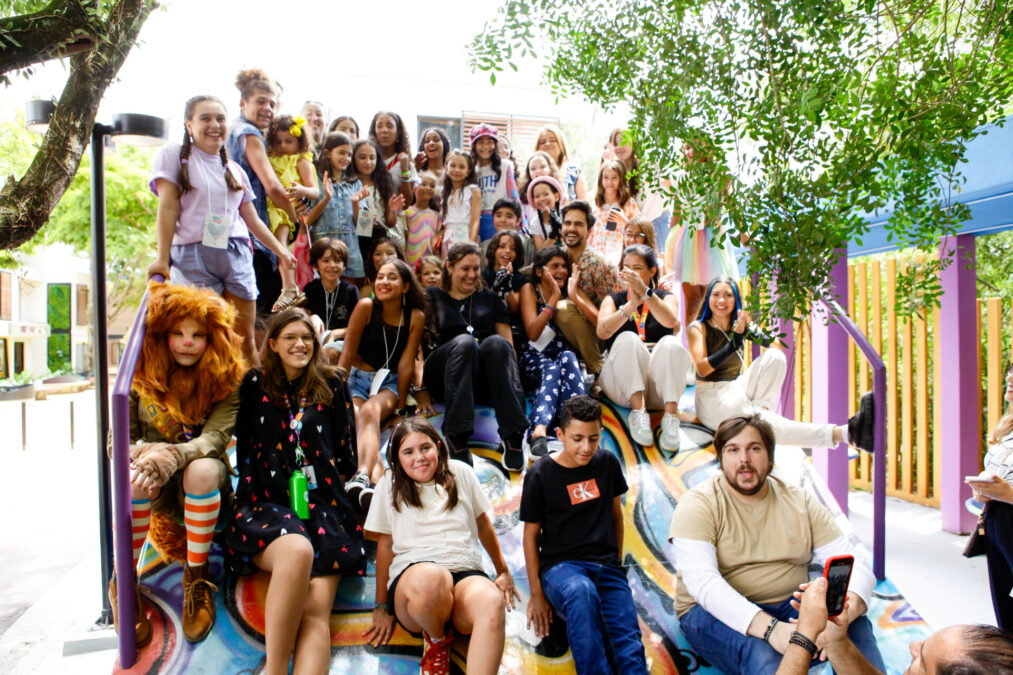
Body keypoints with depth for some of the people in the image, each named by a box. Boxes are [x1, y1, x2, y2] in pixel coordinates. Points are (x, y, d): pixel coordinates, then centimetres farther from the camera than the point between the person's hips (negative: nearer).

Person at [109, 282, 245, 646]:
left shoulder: (226, 380, -9)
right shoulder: (140, 377, -4)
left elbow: (216, 437, -22)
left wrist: (176, 455, -43)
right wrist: (141, 455, -32)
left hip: (207, 478, -1)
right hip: (157, 485, 1)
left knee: (202, 469, -36)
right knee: (133, 477, -33)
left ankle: (196, 577, -20)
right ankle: (124, 582, -14)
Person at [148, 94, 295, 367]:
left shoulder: (234, 169, 19)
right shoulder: (174, 155, 6)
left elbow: (252, 219, 22)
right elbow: (168, 207, -3)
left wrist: (281, 250, 18)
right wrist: (162, 258, -9)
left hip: (237, 254, 4)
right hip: (193, 255, -4)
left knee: (246, 338, 0)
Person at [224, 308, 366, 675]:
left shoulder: (332, 387, 15)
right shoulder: (255, 385, 13)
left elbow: (345, 455, 18)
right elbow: (242, 449, 9)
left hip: (322, 507, 1)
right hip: (265, 504, -1)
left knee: (316, 611, -21)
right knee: (297, 550, -36)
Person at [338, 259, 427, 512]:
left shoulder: (416, 317, -2)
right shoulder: (366, 306, -6)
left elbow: (406, 364, -3)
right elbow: (348, 353, -5)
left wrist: (400, 405, -5)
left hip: (389, 382, 0)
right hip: (357, 377, 0)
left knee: (371, 411, -34)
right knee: (353, 416, -32)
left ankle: (360, 479, -57)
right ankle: (375, 480, -56)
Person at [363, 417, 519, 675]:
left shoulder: (460, 472, 11)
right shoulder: (390, 484, 9)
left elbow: (483, 524, 21)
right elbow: (385, 543, 10)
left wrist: (503, 571, 26)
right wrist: (382, 606, 10)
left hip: (466, 573, 0)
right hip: (411, 574, 0)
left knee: (492, 602, -36)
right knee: (430, 577, -39)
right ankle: (437, 638, -7)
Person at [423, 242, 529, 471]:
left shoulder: (489, 298, 27)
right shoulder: (433, 298, 22)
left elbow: (509, 344, 17)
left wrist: (513, 380, -4)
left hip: (485, 381, 1)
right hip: (444, 378, -1)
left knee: (496, 342, -33)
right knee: (464, 341, -35)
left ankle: (513, 435, -42)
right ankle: (457, 437, -44)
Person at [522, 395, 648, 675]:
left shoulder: (607, 463, 7)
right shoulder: (540, 474, -4)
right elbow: (531, 534, 1)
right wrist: (536, 593, -1)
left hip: (606, 565, 4)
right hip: (559, 565, -3)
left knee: (628, 637, -23)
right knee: (581, 592, -38)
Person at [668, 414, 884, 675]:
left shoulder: (802, 503, 5)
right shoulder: (697, 505, -9)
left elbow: (852, 564, -4)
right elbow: (702, 581, -23)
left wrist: (843, 615, -28)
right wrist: (770, 628, -37)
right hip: (719, 613, -5)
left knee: (857, 623, -22)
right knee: (761, 651, -37)